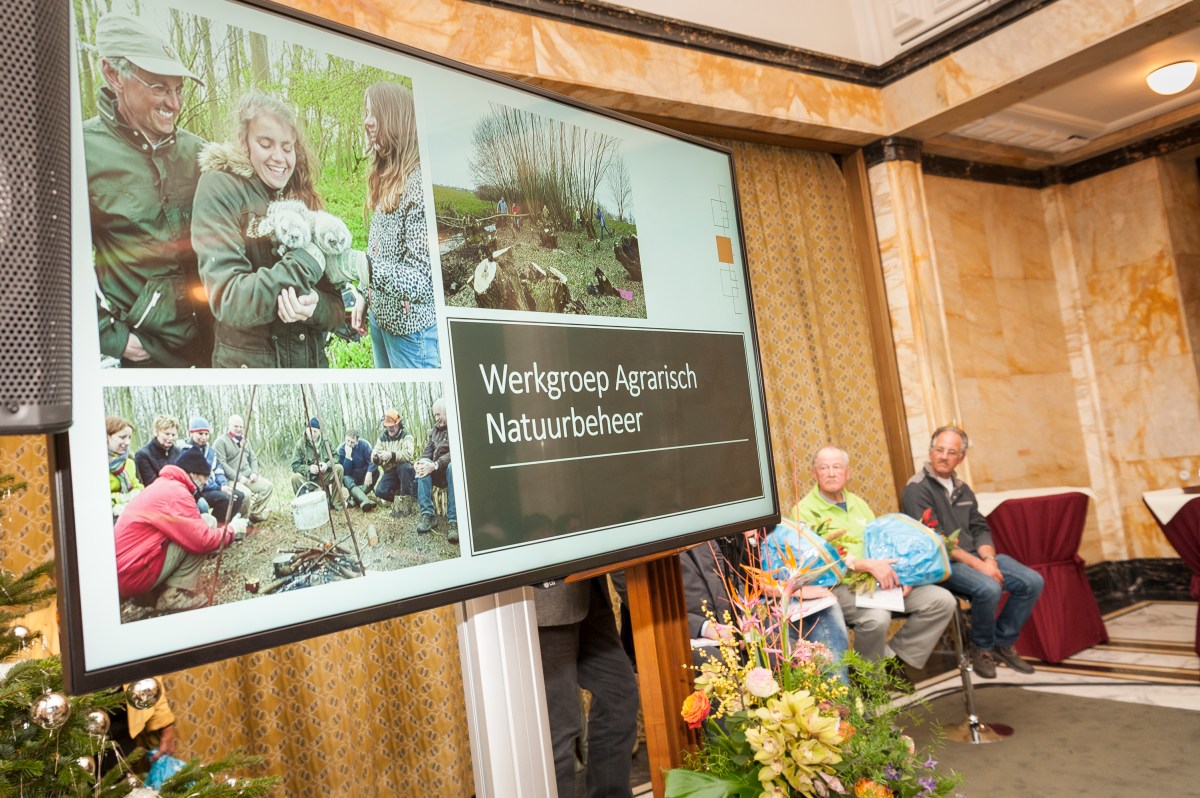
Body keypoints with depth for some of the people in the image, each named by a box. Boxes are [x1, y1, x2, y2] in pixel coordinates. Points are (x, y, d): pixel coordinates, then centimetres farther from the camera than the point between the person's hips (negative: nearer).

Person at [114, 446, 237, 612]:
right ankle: (174, 596, -9)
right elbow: (202, 540, -18)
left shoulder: (162, 486, 16)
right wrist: (230, 532, -1)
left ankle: (155, 591, 12)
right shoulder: (176, 493, -16)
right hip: (133, 575, -10)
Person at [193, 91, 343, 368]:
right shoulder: (220, 189, -7)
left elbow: (335, 308, 2)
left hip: (313, 360, 5)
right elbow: (229, 301, -18)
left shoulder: (304, 202, 7)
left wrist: (315, 305, -19)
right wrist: (307, 262, -20)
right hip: (247, 362, -4)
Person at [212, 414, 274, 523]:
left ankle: (256, 515, 0)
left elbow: (253, 458, 22)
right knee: (246, 493, -33)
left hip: (249, 477, 8)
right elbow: (221, 463, -16)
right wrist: (238, 477, -20)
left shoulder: (245, 441, 21)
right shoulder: (221, 441, -5)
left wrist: (254, 472, 0)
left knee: (268, 486, -8)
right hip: (232, 480, -8)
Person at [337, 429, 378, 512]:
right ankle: (365, 501, -57)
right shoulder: (341, 449, -13)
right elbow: (345, 472, -19)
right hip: (352, 478, -1)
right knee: (345, 478, -33)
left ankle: (355, 498, -34)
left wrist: (369, 473, -39)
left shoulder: (364, 445, -12)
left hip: (364, 476, 1)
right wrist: (348, 455, -29)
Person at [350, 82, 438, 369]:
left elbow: (422, 278, -25)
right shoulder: (386, 176, 8)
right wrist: (365, 298, 12)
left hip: (410, 325, -8)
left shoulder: (420, 182, -20)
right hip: (381, 316, 9)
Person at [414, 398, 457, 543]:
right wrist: (421, 462, -17)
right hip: (439, 472, 6)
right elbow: (428, 451, 7)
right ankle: (426, 514, -29)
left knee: (453, 467, -38)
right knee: (423, 466, -23)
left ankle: (453, 520, -42)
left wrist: (435, 465, -32)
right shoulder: (435, 430, 14)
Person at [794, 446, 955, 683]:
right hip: (840, 586, -7)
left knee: (942, 600, -7)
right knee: (876, 617, -35)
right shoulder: (805, 510, -4)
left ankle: (896, 656, 5)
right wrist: (868, 565, -26)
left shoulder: (857, 503, 20)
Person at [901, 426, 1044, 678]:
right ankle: (982, 648, -4)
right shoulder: (917, 489, -10)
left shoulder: (962, 489, 16)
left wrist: (989, 558, -9)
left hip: (975, 556, 8)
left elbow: (980, 529, 13)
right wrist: (978, 565, -20)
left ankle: (1003, 642, 11)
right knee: (988, 588, -32)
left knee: (1033, 582, -7)